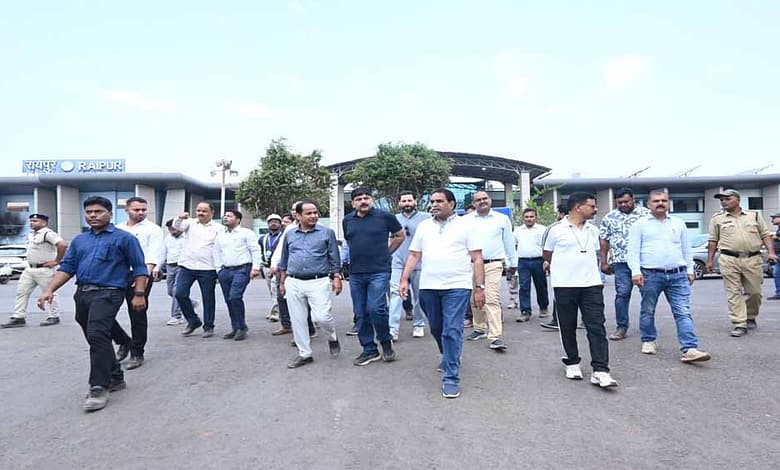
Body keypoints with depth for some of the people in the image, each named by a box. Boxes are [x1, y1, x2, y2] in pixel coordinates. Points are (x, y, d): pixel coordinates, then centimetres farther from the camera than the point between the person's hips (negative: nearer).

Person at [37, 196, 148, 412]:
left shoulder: (124, 238, 0)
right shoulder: (79, 240, 18)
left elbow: (139, 268, -3)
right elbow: (66, 268, 15)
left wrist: (139, 294, -10)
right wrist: (49, 290, 2)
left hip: (107, 293, -7)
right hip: (82, 294, 7)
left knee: (98, 336, -20)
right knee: (96, 339, 14)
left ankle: (99, 387, -13)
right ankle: (116, 377, 28)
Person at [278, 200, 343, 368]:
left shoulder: (327, 232, 2)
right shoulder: (289, 235, 11)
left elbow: (334, 259, 3)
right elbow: (284, 261, 18)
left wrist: (337, 278, -5)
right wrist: (282, 282, 17)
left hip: (319, 282, -3)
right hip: (293, 283, 4)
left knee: (321, 316, -12)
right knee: (297, 320, 7)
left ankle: (333, 338, 20)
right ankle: (304, 353, 21)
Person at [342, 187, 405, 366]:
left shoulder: (385, 216, -3)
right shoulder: (347, 220, 9)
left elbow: (400, 235, 9)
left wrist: (385, 253, 8)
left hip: (379, 272, -5)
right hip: (355, 274, 5)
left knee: (375, 309, -15)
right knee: (361, 314, 8)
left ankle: (386, 342, 10)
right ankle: (369, 350, 21)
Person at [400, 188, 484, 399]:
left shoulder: (465, 225, 2)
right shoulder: (424, 226, 13)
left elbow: (477, 259, 0)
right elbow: (413, 256, 13)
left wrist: (480, 287, -6)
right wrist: (404, 280, 4)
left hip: (457, 287, -4)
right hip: (428, 287, 5)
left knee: (452, 331, -8)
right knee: (436, 329, 16)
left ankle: (451, 378, 1)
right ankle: (448, 358, 43)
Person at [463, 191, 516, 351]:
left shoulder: (502, 219, 9)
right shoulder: (466, 220, 7)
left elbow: (509, 242, 16)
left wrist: (512, 262, 19)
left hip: (493, 265, -2)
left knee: (492, 300, -13)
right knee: (475, 300, 11)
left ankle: (496, 337, -14)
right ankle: (480, 329, 29)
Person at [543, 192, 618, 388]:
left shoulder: (593, 230, 11)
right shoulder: (557, 230, -3)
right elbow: (546, 254, 8)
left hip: (592, 285, 3)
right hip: (565, 286, -3)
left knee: (597, 327, -4)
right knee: (568, 328, 7)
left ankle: (600, 371, -3)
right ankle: (572, 363, 25)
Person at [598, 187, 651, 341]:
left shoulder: (646, 214, 5)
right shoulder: (609, 217, 8)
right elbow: (603, 240, 10)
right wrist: (604, 262, 7)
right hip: (621, 262, 0)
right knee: (622, 293, -4)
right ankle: (621, 327, 5)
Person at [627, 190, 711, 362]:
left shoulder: (678, 223, 15)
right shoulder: (640, 224, 3)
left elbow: (687, 249, 20)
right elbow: (633, 250, -3)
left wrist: (690, 270, 15)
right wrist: (636, 272, -13)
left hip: (678, 275, 3)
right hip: (650, 275, -2)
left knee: (683, 312, -5)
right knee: (648, 312, 8)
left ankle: (689, 349, -9)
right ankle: (648, 341, 25)